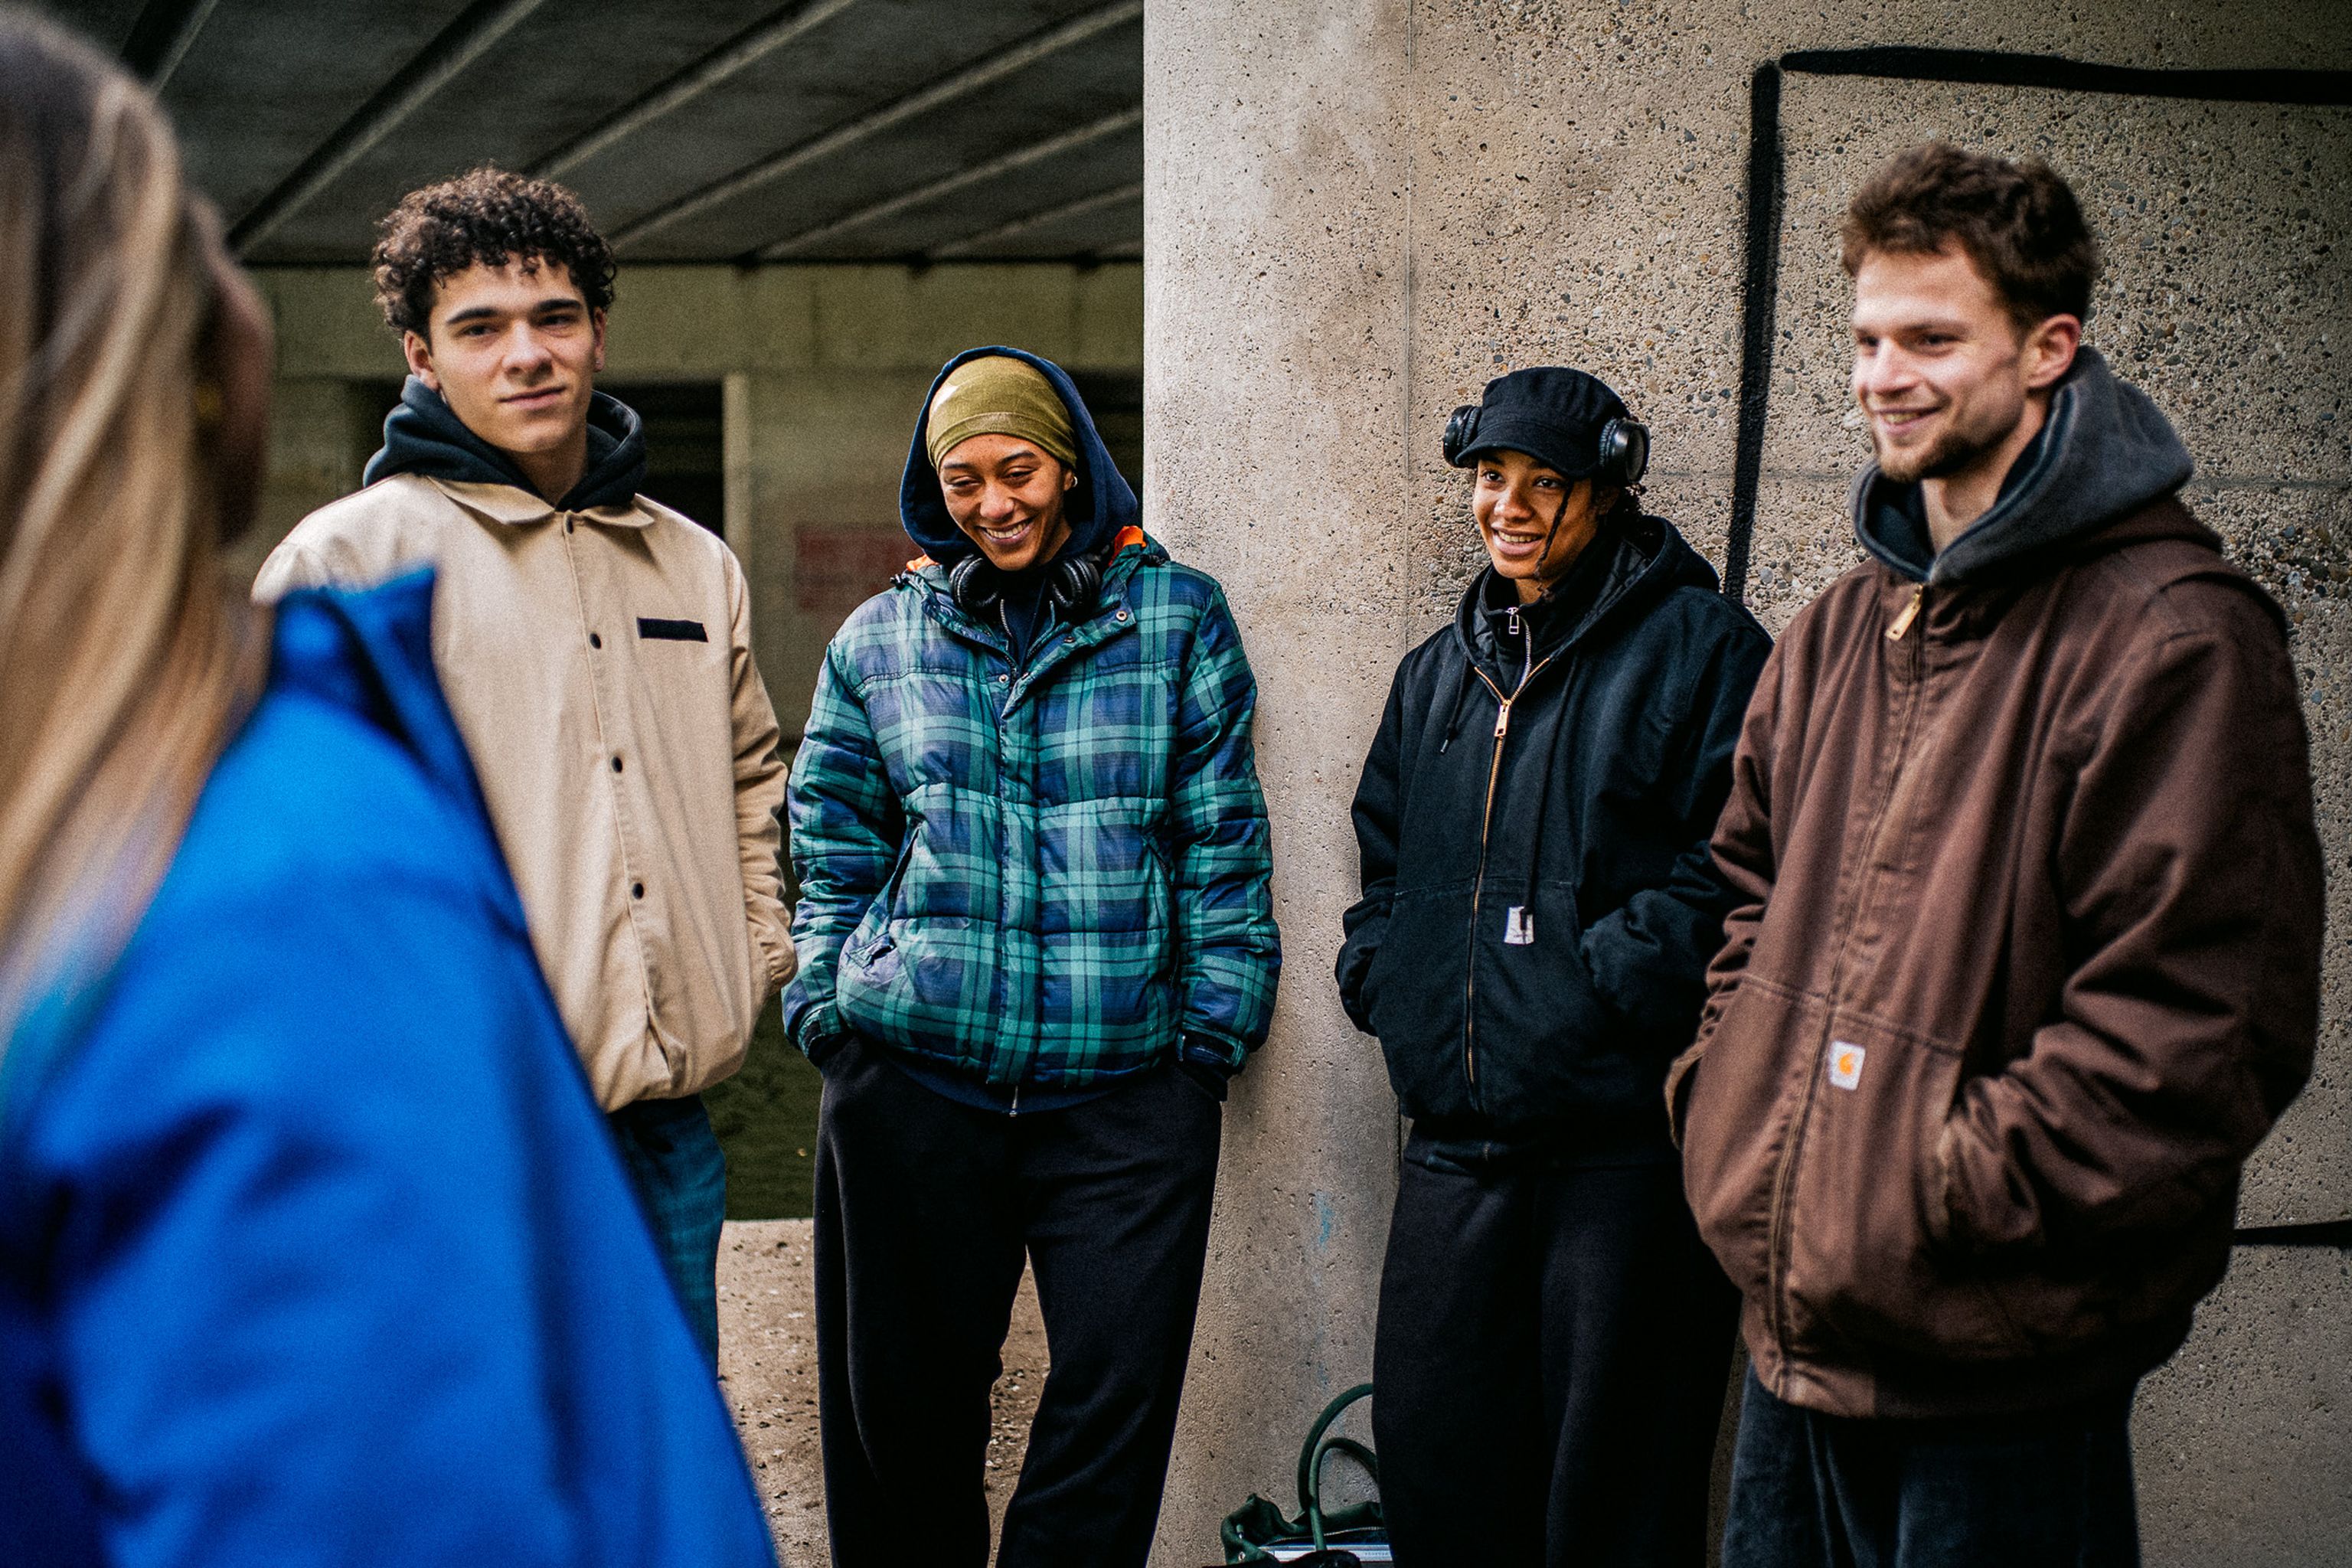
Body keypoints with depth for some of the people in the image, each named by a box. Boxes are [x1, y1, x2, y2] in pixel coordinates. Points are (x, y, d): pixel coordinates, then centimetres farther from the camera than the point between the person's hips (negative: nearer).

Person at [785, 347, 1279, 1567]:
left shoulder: (1178, 619, 5)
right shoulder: (880, 639, 10)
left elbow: (1223, 842, 4)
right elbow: (834, 853, 14)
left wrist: (1212, 1030, -2)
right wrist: (831, 1013, 4)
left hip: (1127, 1091, -1)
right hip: (910, 1082, 1)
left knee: (1117, 1397, -1)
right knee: (902, 1397, 9)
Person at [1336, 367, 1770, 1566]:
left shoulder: (1696, 646, -3)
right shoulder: (1439, 670, 18)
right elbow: (1386, 861, 27)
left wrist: (1609, 982, -18)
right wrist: (1378, 972, 9)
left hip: (1625, 1141, -6)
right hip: (1454, 1141, 6)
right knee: (1427, 1450, 11)